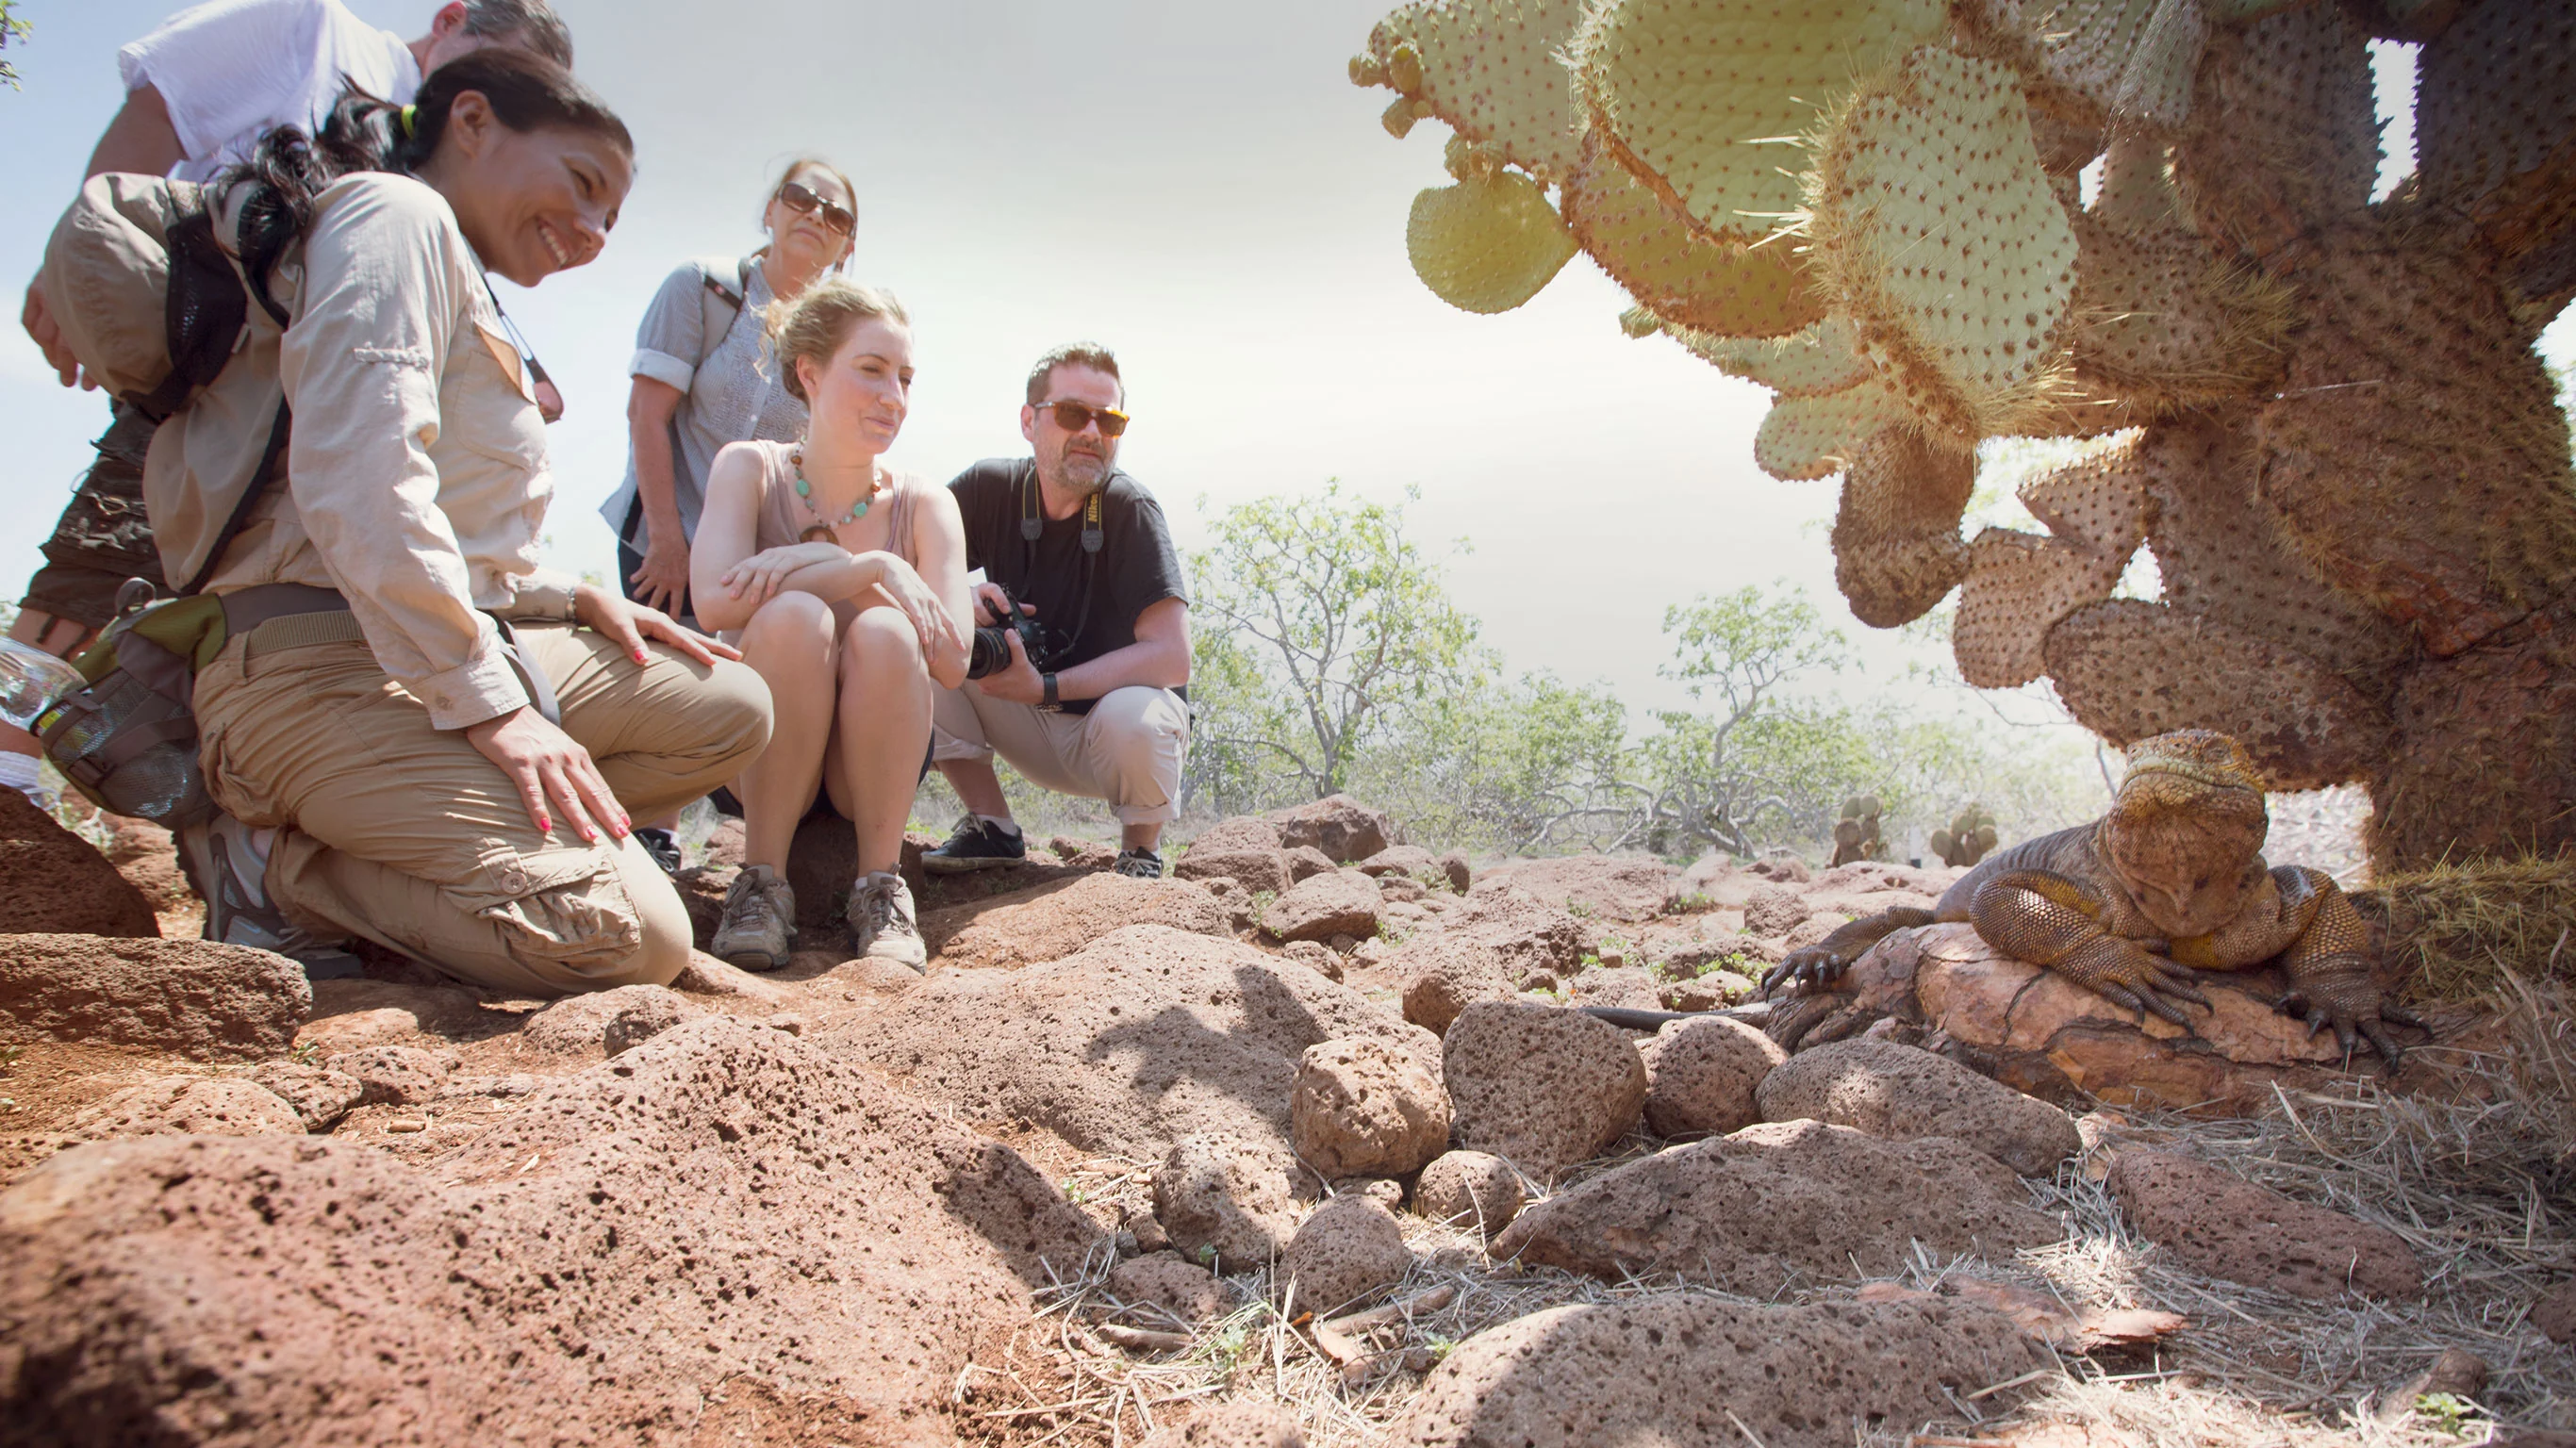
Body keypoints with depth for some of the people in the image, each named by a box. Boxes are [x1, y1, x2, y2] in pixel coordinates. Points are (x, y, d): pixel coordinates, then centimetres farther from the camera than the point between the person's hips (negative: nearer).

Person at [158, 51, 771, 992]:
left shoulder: (455, 279, 27)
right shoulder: (397, 215, -3)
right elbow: (356, 483, -20)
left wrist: (573, 601, 8)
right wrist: (488, 702, -20)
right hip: (329, 669, -11)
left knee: (728, 709, 11)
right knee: (633, 937, -26)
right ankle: (275, 864, -5)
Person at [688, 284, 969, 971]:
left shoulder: (924, 504, -4)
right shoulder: (750, 469, -5)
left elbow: (952, 661, -18)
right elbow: (715, 600, -25)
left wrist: (809, 563, -25)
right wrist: (870, 568, -28)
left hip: (876, 767, 1)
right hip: (759, 757, -1)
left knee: (884, 630, -29)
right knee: (794, 615, -30)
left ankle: (881, 887, -18)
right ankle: (762, 881, -20)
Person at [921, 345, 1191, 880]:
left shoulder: (1130, 509, -19)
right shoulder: (988, 488, -8)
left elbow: (1171, 657, -27)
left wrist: (1044, 687, -31)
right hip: (1032, 731, 4)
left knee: (1133, 718, -37)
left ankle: (1140, 855, -5)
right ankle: (992, 828, -6)